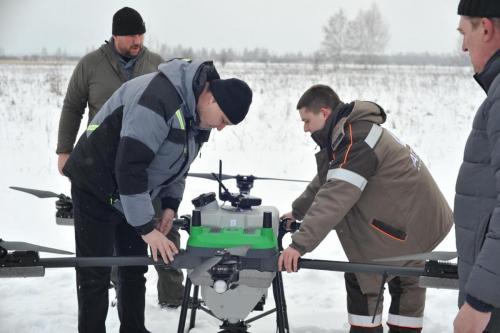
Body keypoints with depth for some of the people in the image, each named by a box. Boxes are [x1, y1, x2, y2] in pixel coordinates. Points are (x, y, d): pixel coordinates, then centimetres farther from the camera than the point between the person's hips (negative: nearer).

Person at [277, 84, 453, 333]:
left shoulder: (356, 140, -24)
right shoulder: (352, 131, 10)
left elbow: (336, 198, -32)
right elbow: (325, 182, 22)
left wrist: (300, 244, -35)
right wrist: (297, 212, 26)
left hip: (408, 223, -11)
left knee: (361, 280, -3)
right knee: (404, 280, 25)